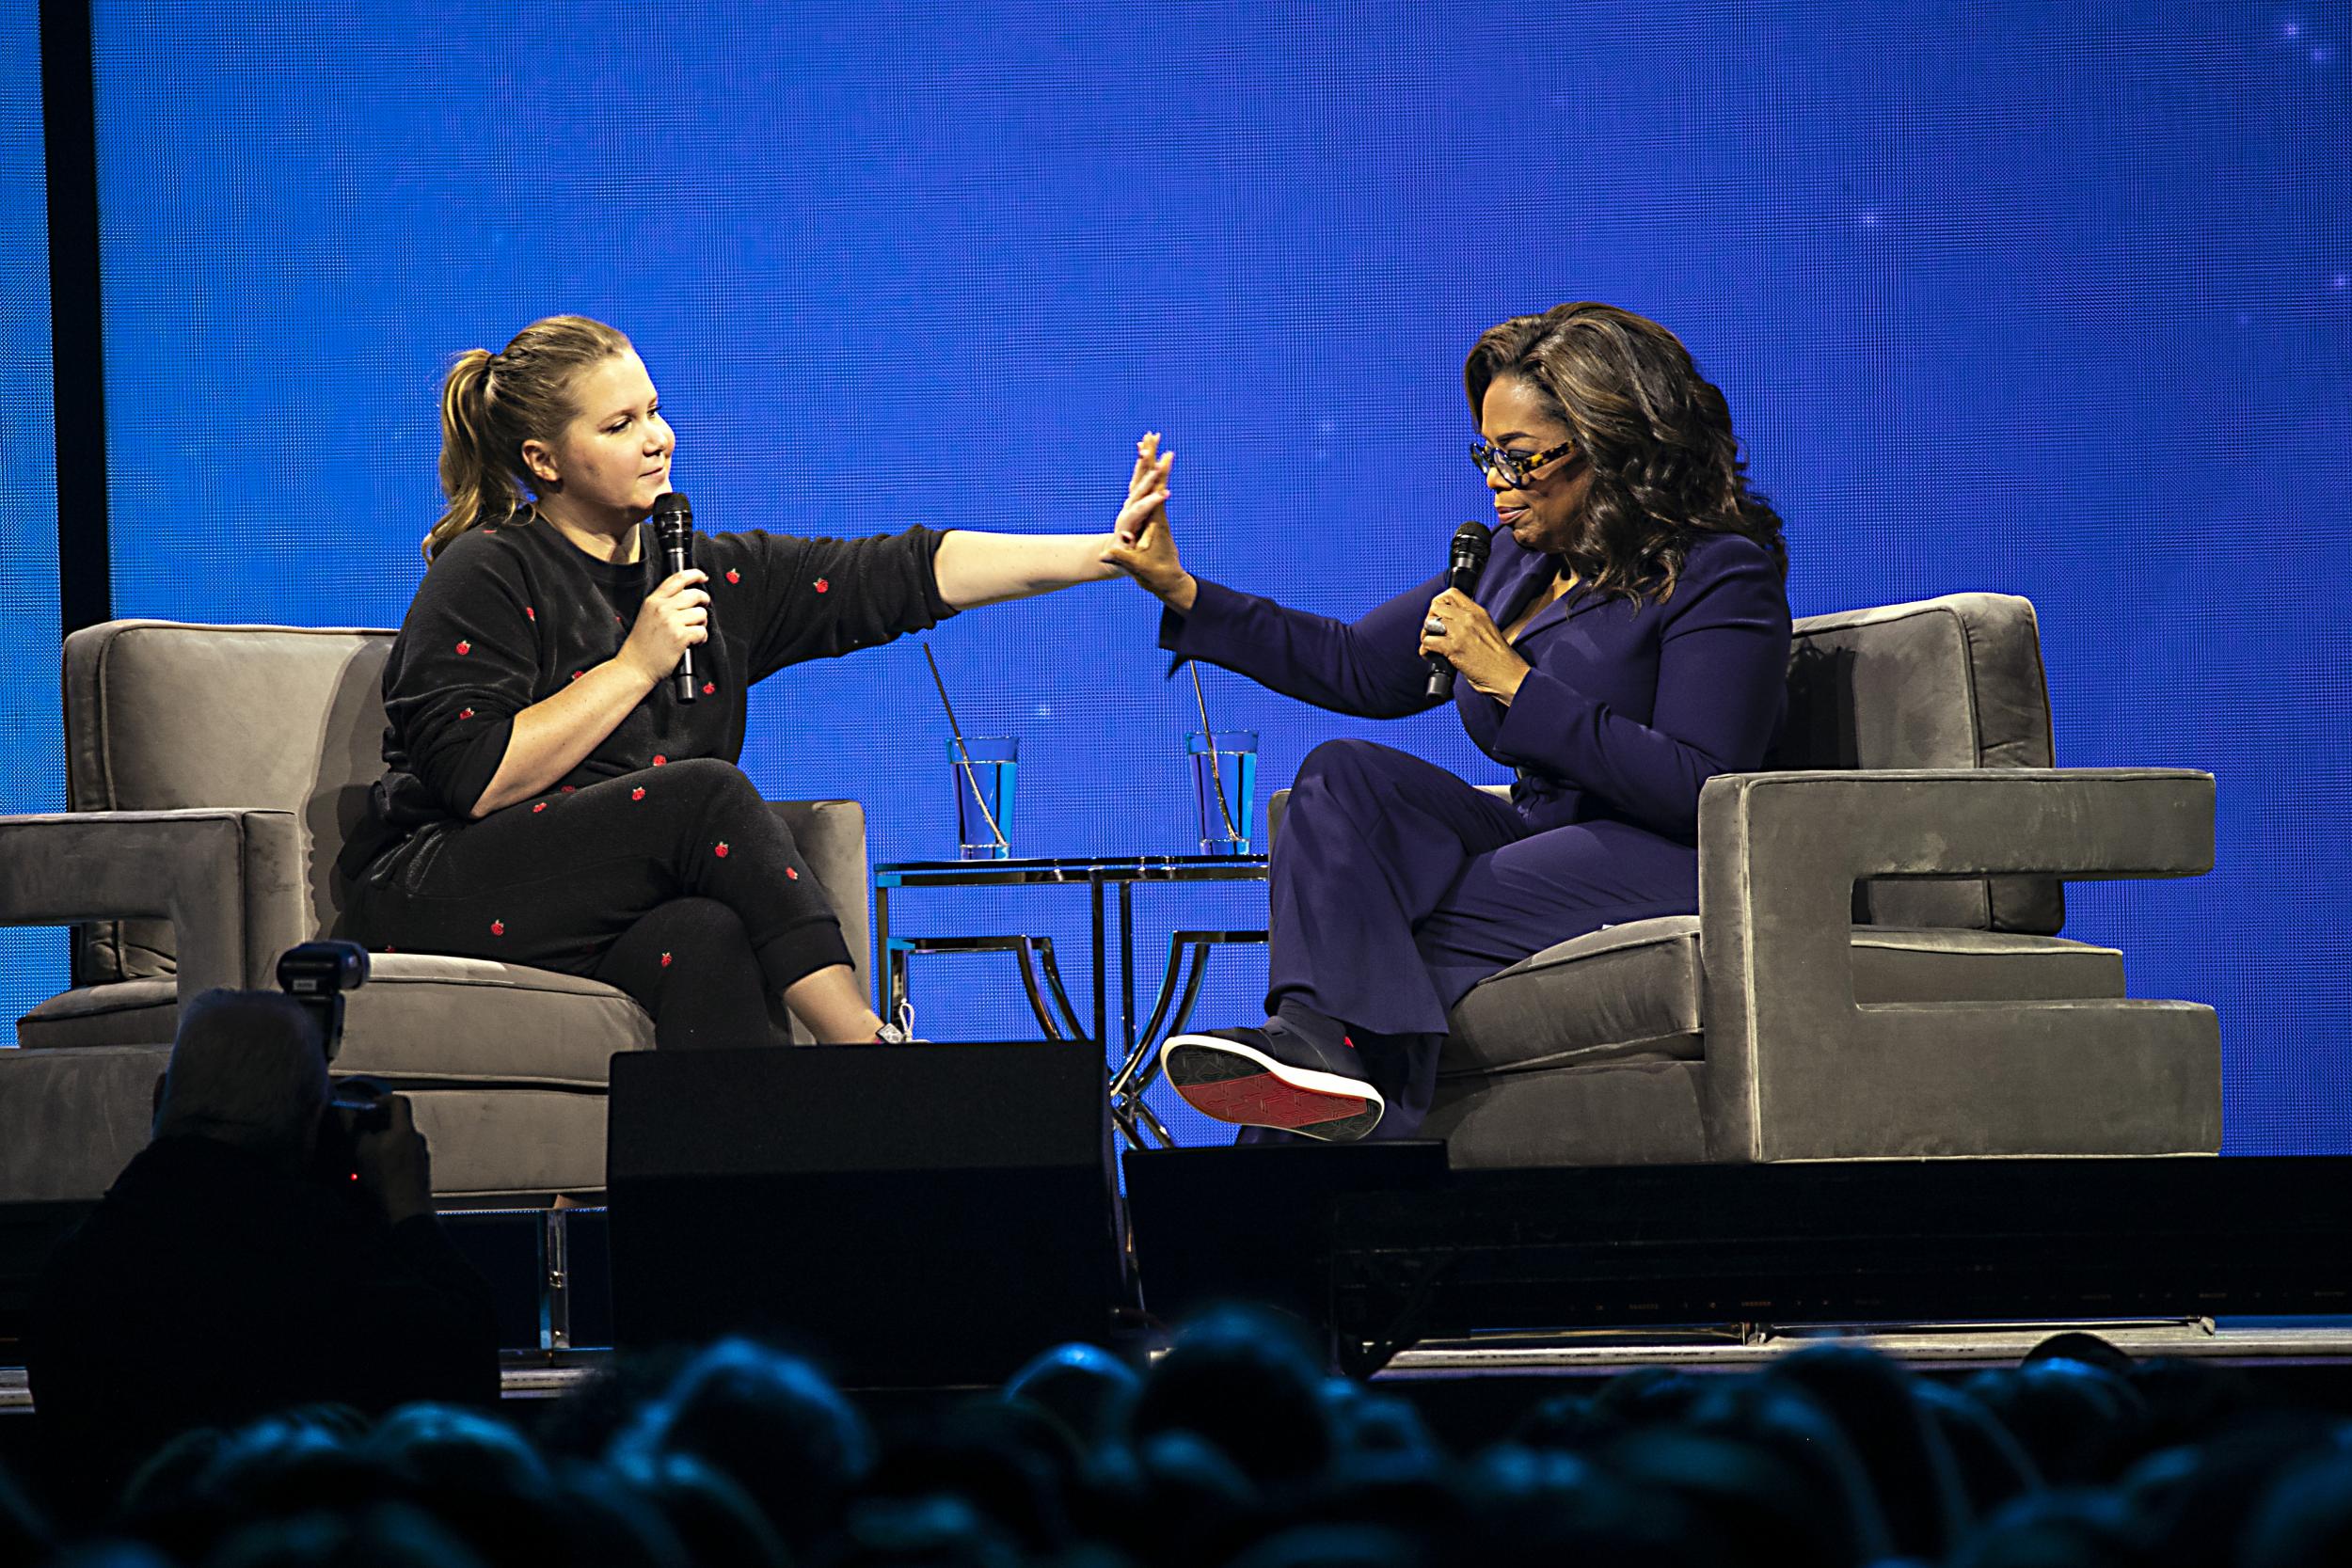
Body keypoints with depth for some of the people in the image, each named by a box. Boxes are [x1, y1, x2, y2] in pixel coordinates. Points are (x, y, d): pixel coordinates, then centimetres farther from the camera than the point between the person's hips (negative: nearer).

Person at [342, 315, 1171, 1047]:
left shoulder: (711, 577, 15)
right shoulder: (487, 577, -2)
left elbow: (903, 575, 9)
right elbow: (477, 784, -13)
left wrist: (1105, 552, 1)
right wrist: (636, 666, -10)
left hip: (628, 918, 4)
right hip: (449, 905, -4)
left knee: (713, 939, -32)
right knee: (707, 790, -25)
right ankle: (866, 1046, -26)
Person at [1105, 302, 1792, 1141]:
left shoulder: (1720, 574, -7)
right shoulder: (1519, 561, 18)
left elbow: (1699, 792, -17)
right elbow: (1359, 666, 22)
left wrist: (1514, 682, -18)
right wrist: (1182, 593, 14)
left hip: (1672, 871, -7)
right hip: (1546, 844, 7)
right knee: (1344, 773, -19)